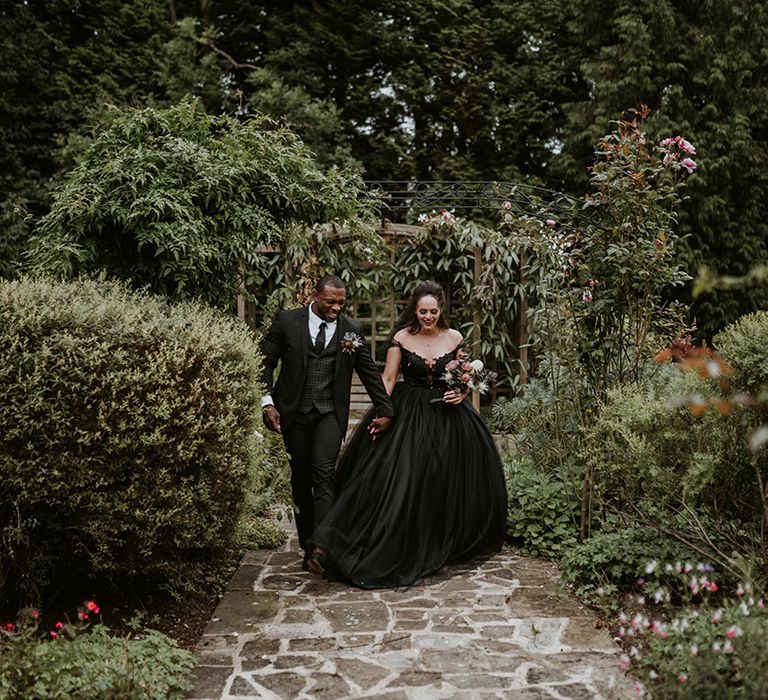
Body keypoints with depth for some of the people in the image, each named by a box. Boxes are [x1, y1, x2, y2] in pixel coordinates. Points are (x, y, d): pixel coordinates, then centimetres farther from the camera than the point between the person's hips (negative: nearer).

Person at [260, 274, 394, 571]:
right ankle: (307, 546, 18)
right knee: (300, 480, 8)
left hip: (330, 413, 0)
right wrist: (267, 402, -9)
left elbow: (370, 372, 10)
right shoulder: (287, 321, -1)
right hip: (293, 413, 1)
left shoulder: (351, 329, 3)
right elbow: (265, 363, 2)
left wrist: (385, 410, 10)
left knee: (324, 475, -14)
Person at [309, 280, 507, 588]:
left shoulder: (454, 338, 1)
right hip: (407, 413, -2)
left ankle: (441, 547, 29)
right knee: (396, 481, -8)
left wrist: (462, 394, -11)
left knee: (443, 484, 9)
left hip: (446, 416, 2)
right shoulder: (401, 338, -4)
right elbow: (387, 379, -6)